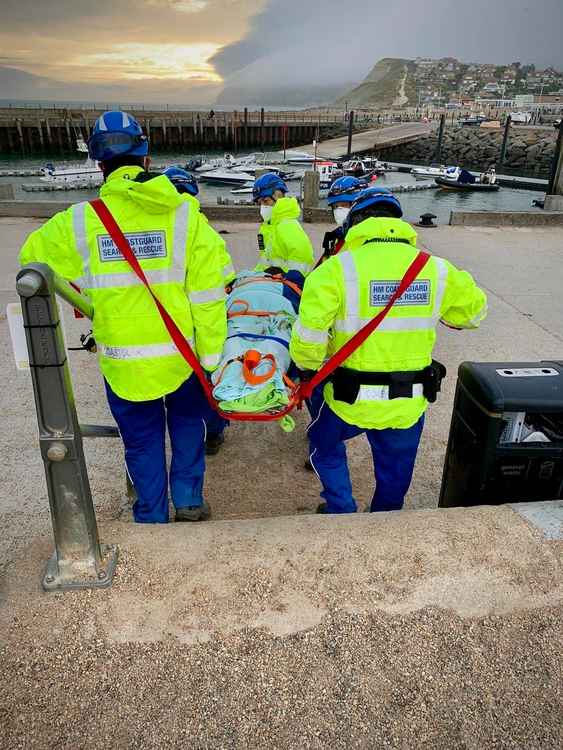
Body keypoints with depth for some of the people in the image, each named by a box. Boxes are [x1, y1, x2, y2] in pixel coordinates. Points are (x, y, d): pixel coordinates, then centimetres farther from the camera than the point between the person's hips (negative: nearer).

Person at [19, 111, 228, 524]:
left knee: (142, 439, 18)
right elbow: (208, 293, -11)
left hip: (123, 361, 0)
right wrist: (212, 353, -3)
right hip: (183, 352, 0)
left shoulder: (78, 221, -6)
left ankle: (153, 517, 32)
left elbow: (33, 258, 11)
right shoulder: (184, 212, -9)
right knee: (188, 420, 26)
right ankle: (189, 499, 31)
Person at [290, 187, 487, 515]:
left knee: (326, 444, 31)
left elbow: (308, 338, -20)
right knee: (394, 473, 28)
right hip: (409, 404, 3)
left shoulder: (337, 269, -16)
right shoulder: (437, 269, -5)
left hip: (349, 400, -2)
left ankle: (341, 511, 37)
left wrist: (309, 365, 2)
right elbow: (475, 311, 11)